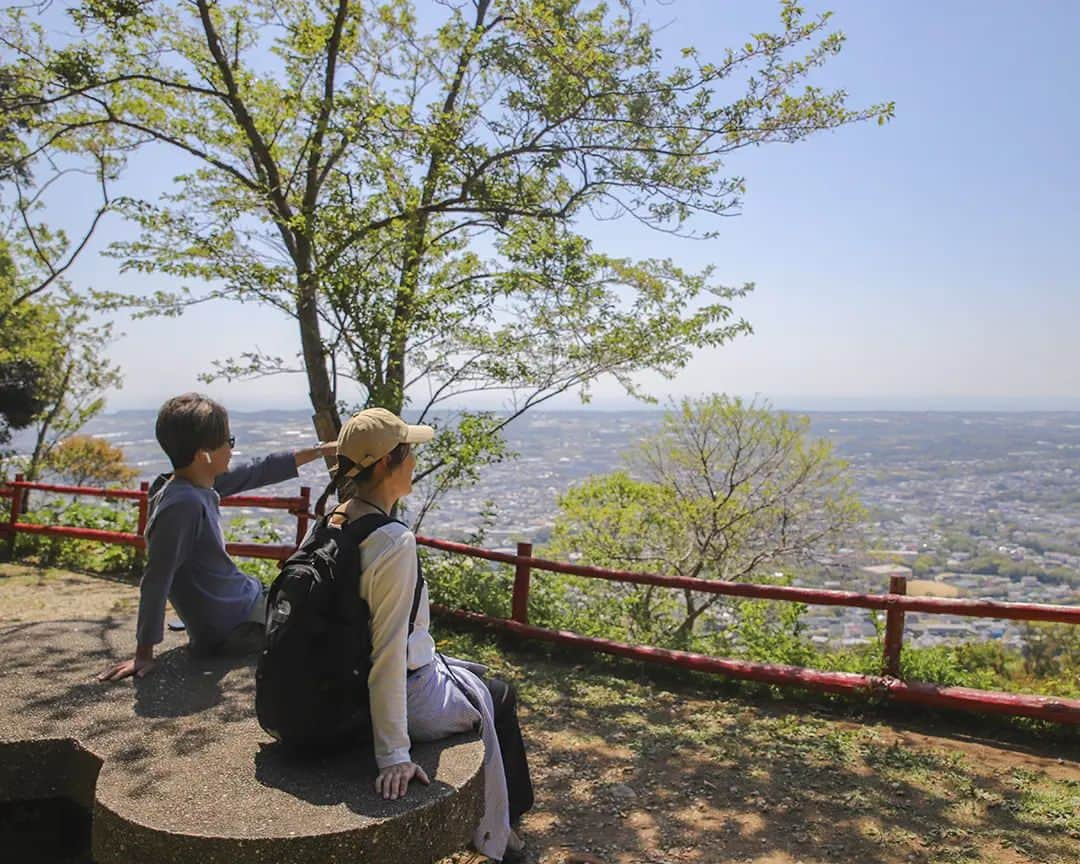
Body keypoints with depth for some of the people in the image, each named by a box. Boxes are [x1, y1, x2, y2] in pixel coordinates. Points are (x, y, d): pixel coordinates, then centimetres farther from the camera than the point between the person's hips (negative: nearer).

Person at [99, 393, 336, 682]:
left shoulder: (202, 485, -2)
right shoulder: (183, 505, -28)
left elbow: (260, 472, 10)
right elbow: (156, 582, -26)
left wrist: (321, 451, 14)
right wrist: (144, 655, -20)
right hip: (231, 628, -9)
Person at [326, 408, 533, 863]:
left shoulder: (337, 521, -5)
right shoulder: (395, 542, -31)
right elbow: (390, 652, -30)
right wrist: (394, 754, -25)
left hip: (352, 682, 8)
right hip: (410, 694, -8)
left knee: (480, 676, 29)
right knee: (498, 696, 20)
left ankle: (503, 815, 45)